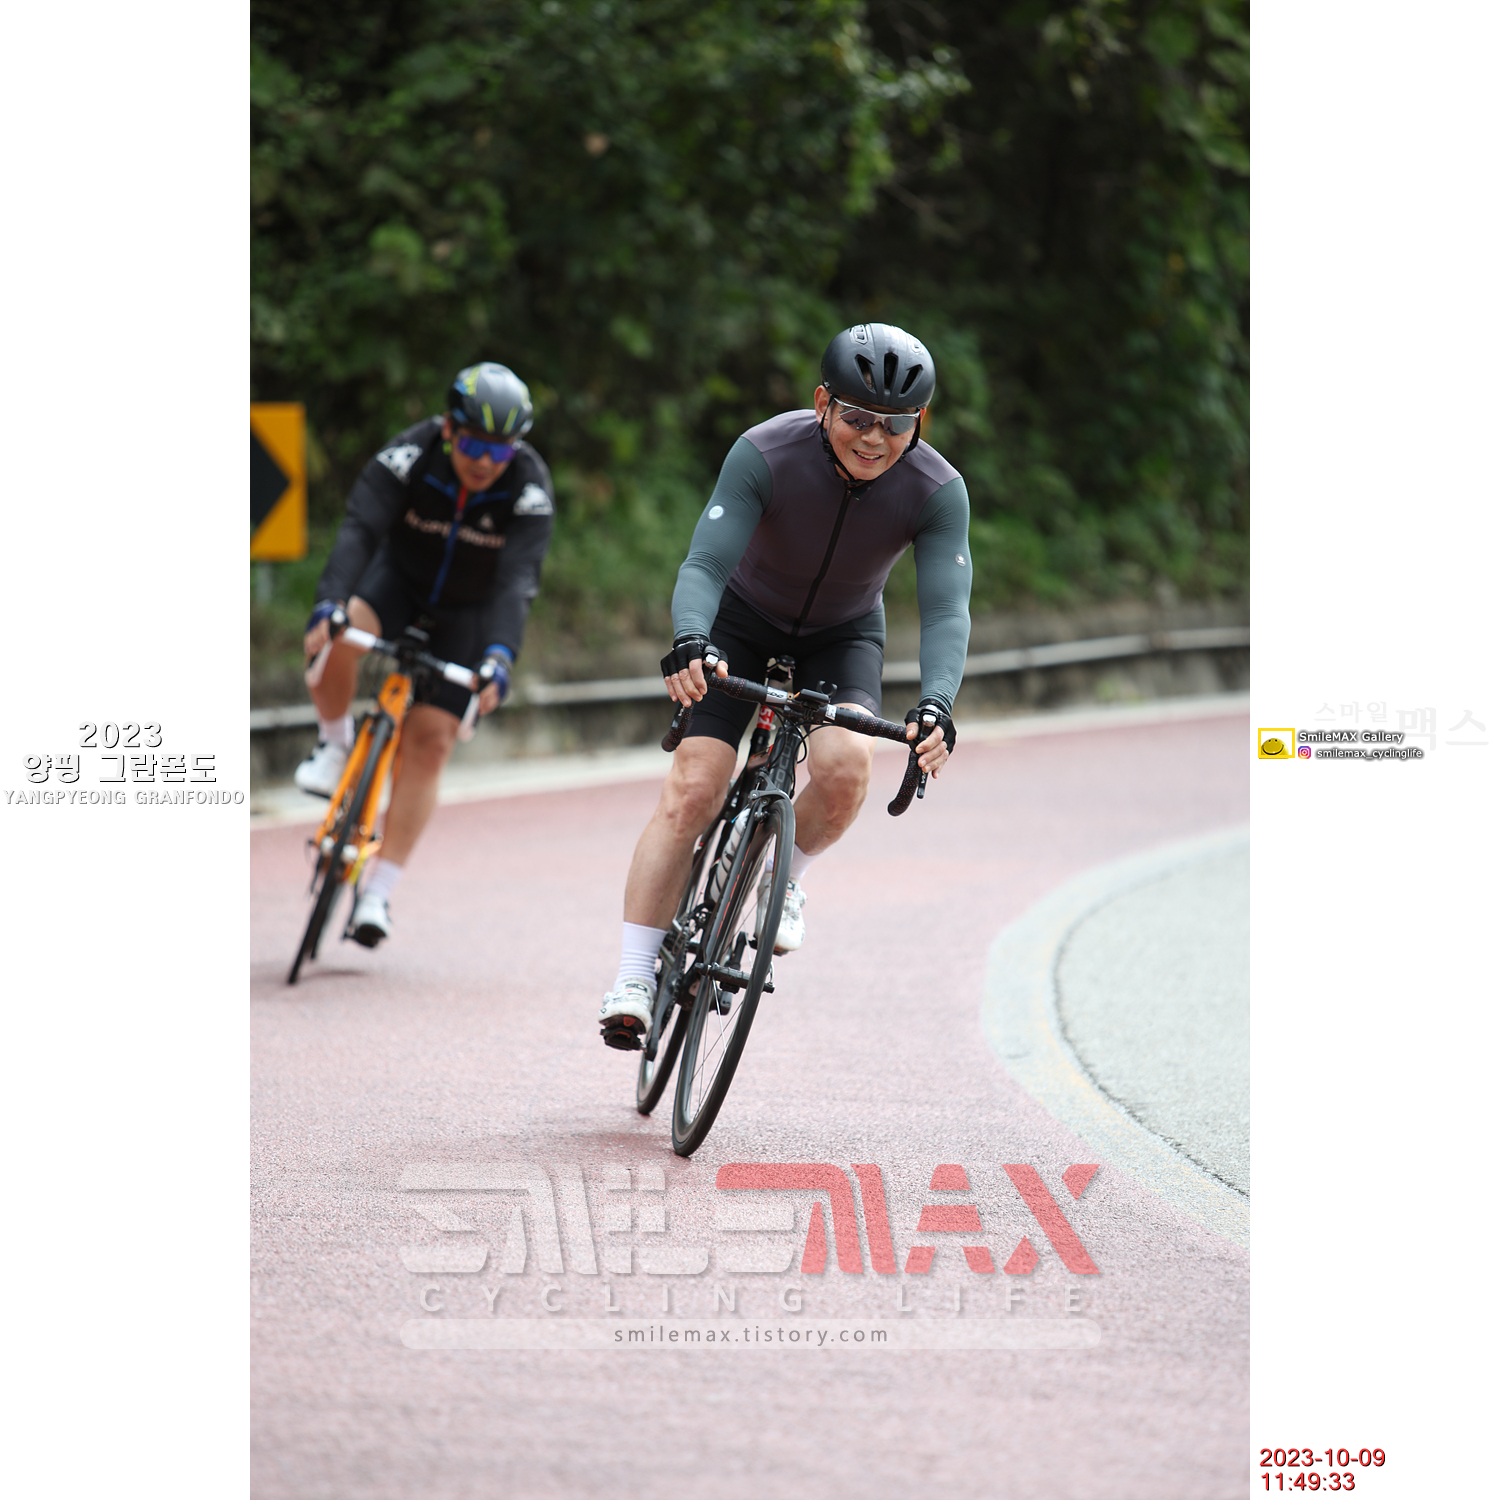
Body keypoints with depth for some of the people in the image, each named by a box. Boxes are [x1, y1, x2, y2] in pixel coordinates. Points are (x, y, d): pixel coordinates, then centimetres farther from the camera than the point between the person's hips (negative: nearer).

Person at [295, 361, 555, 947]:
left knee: (429, 743, -10)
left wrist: (499, 657, -50)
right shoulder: (411, 455, -27)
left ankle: (378, 892, -5)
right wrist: (328, 606, -52)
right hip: (399, 582, 0)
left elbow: (517, 579, -34)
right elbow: (359, 529, -36)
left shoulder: (529, 486, -26)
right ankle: (334, 742, -5)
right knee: (333, 638, -33)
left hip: (468, 613, 0)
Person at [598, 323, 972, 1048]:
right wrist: (689, 642, -56)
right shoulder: (764, 454, -30)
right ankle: (632, 983, -10)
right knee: (692, 790, -16)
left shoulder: (938, 491, -26)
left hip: (842, 636, 1)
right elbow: (705, 563, -36)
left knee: (844, 769, -27)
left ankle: (787, 875, 7)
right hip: (743, 621, -1)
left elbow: (946, 610, -32)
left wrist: (936, 704, -50)